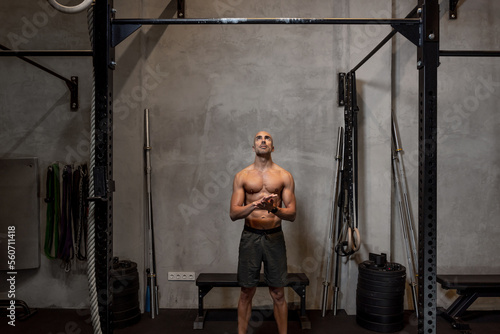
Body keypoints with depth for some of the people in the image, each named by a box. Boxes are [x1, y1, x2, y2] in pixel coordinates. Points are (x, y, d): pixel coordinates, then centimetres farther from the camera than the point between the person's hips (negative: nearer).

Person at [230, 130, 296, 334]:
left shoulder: (285, 176, 2)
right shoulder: (242, 176, 3)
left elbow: (292, 214, -1)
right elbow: (233, 213, -3)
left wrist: (274, 209, -22)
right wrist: (254, 205, -22)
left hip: (274, 237, 0)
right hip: (250, 237, 0)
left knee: (278, 294, 8)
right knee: (246, 293, 9)